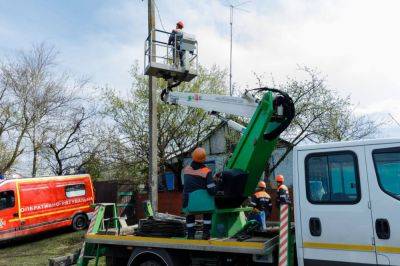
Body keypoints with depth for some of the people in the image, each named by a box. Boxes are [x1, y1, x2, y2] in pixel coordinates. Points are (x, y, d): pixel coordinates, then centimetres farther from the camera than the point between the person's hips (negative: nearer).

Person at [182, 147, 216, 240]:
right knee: (208, 212, 29)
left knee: (190, 215, 32)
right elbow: (212, 191, -17)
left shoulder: (186, 169, 1)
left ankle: (190, 234, 28)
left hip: (188, 204, 2)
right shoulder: (207, 172, -11)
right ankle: (206, 233, 26)